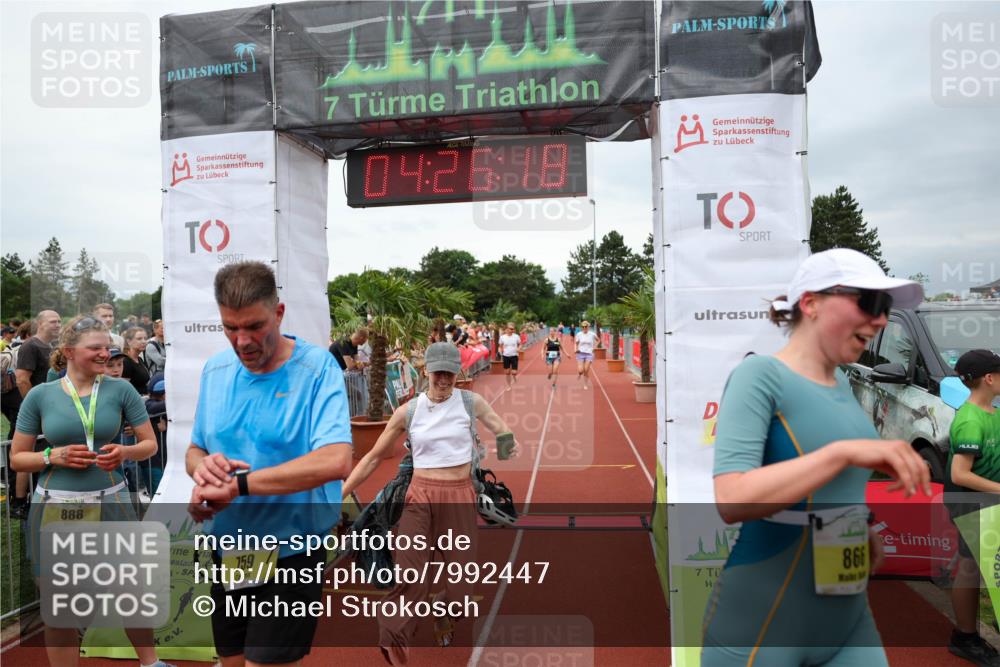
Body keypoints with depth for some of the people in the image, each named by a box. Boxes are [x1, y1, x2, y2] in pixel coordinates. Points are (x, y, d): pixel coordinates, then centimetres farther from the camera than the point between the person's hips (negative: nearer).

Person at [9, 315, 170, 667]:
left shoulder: (120, 389, -3)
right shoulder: (40, 395, -2)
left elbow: (150, 443, 3)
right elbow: (17, 458, 5)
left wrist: (124, 452, -17)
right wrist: (54, 456, -13)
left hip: (111, 504, 1)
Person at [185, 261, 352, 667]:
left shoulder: (318, 368, -17)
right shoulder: (215, 370, 2)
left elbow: (335, 462, -29)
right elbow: (194, 451, 11)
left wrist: (237, 485, -28)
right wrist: (202, 467, -13)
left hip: (290, 557, -6)